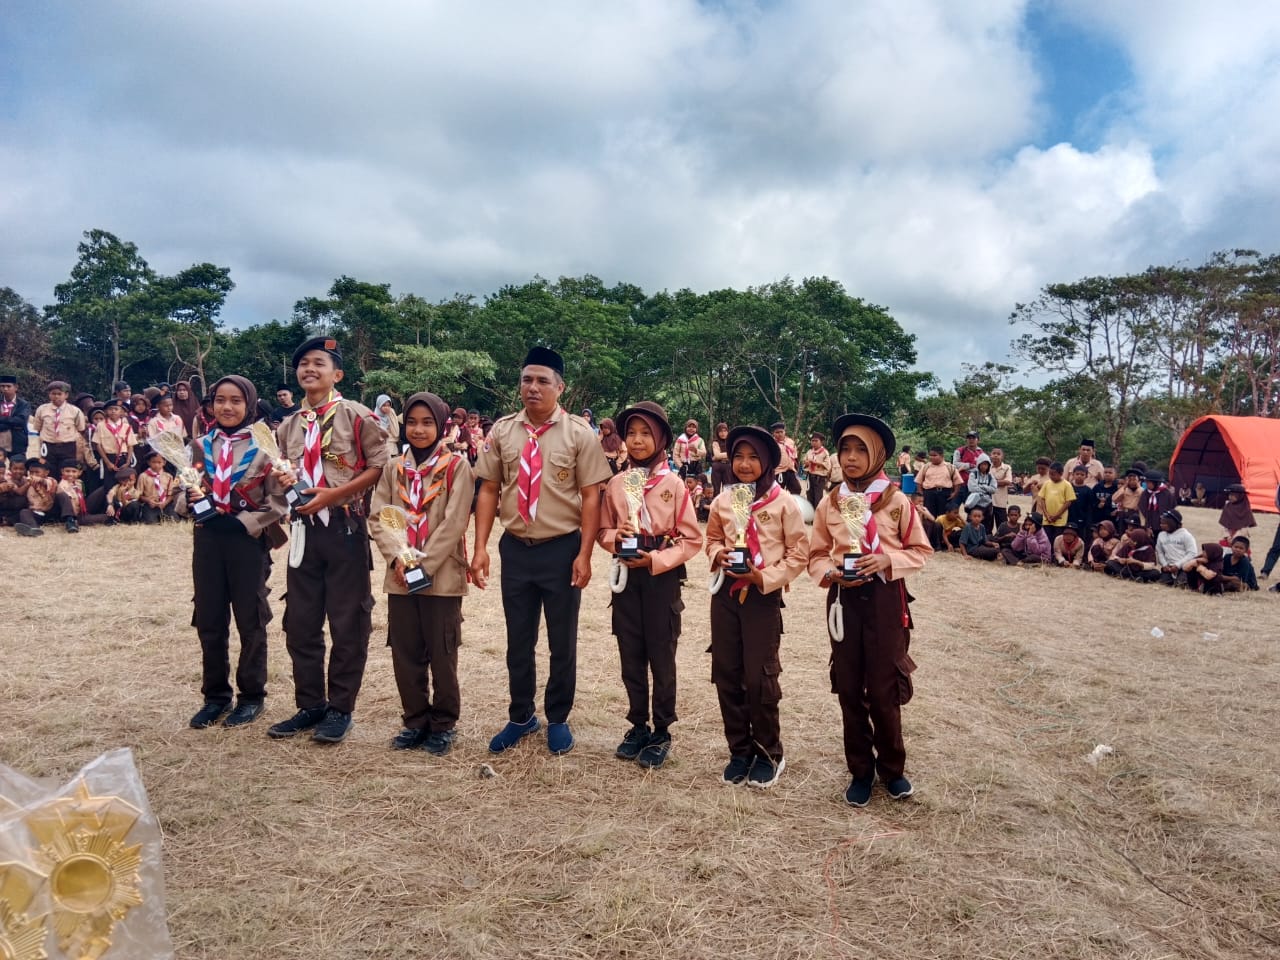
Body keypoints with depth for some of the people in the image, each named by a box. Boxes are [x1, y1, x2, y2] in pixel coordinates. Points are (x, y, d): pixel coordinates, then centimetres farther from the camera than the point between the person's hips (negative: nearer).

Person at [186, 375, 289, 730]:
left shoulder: (265, 445, -7)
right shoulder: (200, 446, 7)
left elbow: (278, 501, -9)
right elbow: (186, 493, 11)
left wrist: (243, 522, -17)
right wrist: (190, 499, -11)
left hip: (249, 539, -4)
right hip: (208, 539, 4)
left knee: (250, 620, 8)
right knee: (209, 621, 10)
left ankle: (252, 696, 21)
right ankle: (215, 695, 24)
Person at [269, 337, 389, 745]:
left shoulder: (357, 416, -5)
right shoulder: (289, 426, 13)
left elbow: (379, 466, -9)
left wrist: (333, 495, -16)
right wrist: (283, 480, -2)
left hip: (345, 528, -6)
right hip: (304, 528, 6)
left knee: (348, 623, 2)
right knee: (300, 623, 10)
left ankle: (340, 708, 14)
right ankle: (309, 705, 24)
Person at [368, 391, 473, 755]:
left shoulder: (456, 465, -4)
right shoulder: (393, 467, 9)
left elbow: (454, 523, -10)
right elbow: (378, 516, 3)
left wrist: (423, 565, -15)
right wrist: (398, 557, -13)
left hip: (441, 575, -4)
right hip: (399, 576, 4)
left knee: (441, 654, 4)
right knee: (405, 653, 10)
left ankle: (444, 723, 19)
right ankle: (415, 720, 25)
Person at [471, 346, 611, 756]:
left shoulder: (579, 433, -7)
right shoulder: (502, 431, 0)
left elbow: (591, 496, -8)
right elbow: (488, 491, 2)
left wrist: (584, 555, -13)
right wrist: (481, 548, -5)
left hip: (562, 549, -2)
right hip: (516, 549, 2)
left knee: (562, 641, 13)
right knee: (518, 640, 15)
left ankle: (558, 719, 32)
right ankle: (521, 717, 34)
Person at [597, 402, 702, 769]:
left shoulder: (674, 484, -8)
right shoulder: (616, 484, 2)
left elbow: (692, 540, -6)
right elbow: (602, 530, 10)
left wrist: (656, 559, -17)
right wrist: (616, 538, -12)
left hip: (662, 578, -3)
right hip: (626, 576, 3)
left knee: (661, 658, 5)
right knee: (631, 656, 12)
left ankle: (661, 733, 18)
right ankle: (638, 726, 27)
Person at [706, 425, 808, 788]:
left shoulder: (783, 502, -8)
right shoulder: (722, 500, 4)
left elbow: (800, 553, -5)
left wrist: (766, 577, -14)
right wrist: (718, 554, -5)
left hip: (764, 597, -4)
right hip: (725, 593, 4)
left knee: (760, 678, 0)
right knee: (726, 675, 9)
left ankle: (769, 753, 20)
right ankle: (740, 750, 25)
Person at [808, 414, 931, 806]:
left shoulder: (896, 500, -6)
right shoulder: (828, 503, 2)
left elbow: (920, 550, 2)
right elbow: (816, 555, 9)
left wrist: (888, 560, -16)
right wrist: (830, 573, -12)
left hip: (885, 598, -2)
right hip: (844, 599, 3)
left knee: (883, 689, 3)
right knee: (849, 689, 9)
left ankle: (892, 767, 26)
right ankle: (860, 770, 25)